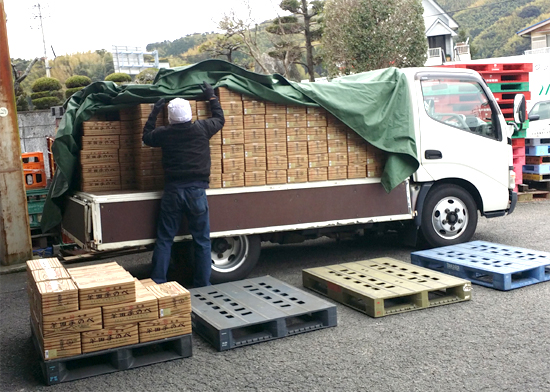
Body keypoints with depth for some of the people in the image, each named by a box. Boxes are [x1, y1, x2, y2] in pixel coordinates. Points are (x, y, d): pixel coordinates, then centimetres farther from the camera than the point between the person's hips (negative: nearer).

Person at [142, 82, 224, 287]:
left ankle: (157, 282, 10)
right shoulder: (201, 129, -3)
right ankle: (202, 284, 12)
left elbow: (147, 137, 20)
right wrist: (211, 96, 28)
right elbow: (219, 119, 17)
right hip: (196, 191, -1)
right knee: (202, 240, 8)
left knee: (164, 239, 9)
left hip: (172, 191, 1)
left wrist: (154, 112, 25)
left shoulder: (164, 133, -1)